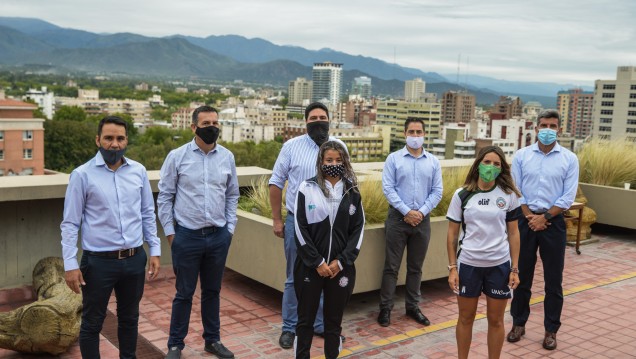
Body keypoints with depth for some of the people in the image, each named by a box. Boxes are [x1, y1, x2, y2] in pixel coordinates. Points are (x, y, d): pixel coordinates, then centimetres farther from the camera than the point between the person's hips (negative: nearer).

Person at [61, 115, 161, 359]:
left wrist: (155, 250, 6)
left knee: (129, 318, 19)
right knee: (92, 323, 9)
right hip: (99, 261, -3)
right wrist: (70, 264, -11)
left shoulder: (139, 171, 2)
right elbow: (70, 224, -6)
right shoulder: (82, 175, -8)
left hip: (135, 259, 4)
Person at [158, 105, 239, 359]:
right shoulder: (177, 156, -5)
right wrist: (169, 231, -3)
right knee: (184, 293, 7)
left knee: (212, 291, 16)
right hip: (187, 236, -3)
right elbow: (165, 196, -1)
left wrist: (230, 228, 6)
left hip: (219, 236, 3)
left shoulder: (227, 157, 3)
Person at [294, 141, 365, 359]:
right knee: (306, 319, 8)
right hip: (310, 266, -2)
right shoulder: (307, 189, -3)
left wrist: (340, 262, -7)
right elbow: (301, 229, -6)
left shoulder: (352, 192, 5)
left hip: (341, 267, 2)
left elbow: (358, 230, 3)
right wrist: (318, 262, -11)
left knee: (334, 320, 11)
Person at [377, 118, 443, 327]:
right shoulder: (394, 159, -1)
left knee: (415, 267, 12)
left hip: (422, 220, 3)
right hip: (398, 218, -2)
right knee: (391, 266, 1)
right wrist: (407, 211, -14)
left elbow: (437, 191, 3)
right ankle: (385, 308, 9)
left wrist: (421, 212, -10)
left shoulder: (433, 162, 7)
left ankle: (413, 306, 23)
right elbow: (388, 188, -7)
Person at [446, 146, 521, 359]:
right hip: (468, 264, 0)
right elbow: (452, 233, 1)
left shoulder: (509, 195, -1)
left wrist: (514, 269, -1)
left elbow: (513, 233, 3)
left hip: (500, 265, 0)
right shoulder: (462, 195, -3)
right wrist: (452, 267, -3)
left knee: (496, 320, 10)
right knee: (466, 318, 12)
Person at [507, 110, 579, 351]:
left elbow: (568, 197, -5)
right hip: (525, 220, 1)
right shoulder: (521, 156, 2)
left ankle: (551, 330, 17)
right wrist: (529, 216, -9)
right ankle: (518, 323, 24)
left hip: (553, 222, -1)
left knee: (553, 279, 5)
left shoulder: (569, 159, -1)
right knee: (522, 275, 10)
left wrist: (544, 217, -11)